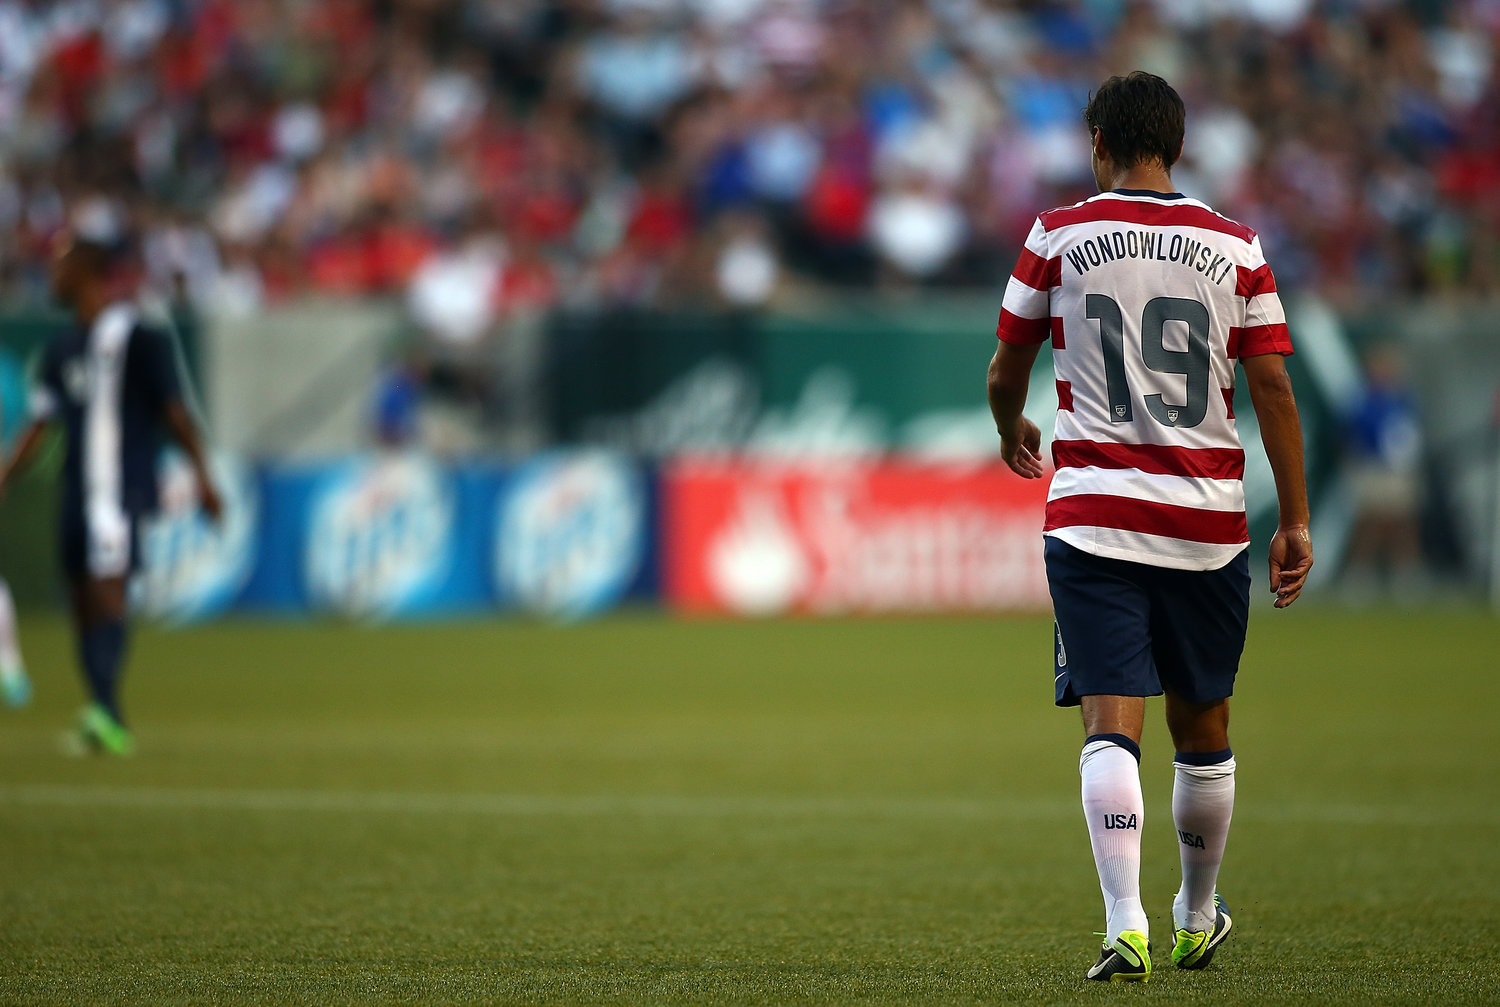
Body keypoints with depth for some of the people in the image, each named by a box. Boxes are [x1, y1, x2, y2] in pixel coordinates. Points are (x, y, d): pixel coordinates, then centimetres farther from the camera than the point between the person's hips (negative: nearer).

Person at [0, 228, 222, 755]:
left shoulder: (138, 338, -6)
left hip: (121, 488, -7)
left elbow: (175, 412, -5)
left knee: (107, 592, -18)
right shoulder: (60, 348, 16)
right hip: (76, 490, 7)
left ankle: (106, 712, -28)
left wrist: (203, 478, -6)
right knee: (83, 604, 4)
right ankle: (105, 726, 6)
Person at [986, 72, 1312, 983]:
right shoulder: (1237, 249, 3)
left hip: (1094, 519, -2)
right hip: (1208, 525, 2)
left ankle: (1126, 924, -22)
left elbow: (1007, 372, 9)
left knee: (1112, 724, -6)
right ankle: (1197, 921, 30)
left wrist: (1013, 434, 31)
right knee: (1203, 726, 16)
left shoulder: (1059, 238, 0)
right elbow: (1274, 389, 1)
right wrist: (1296, 523, 6)